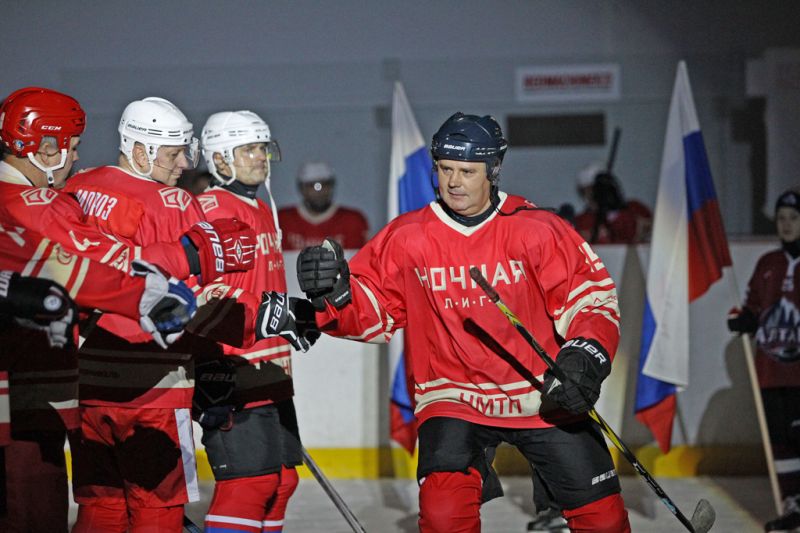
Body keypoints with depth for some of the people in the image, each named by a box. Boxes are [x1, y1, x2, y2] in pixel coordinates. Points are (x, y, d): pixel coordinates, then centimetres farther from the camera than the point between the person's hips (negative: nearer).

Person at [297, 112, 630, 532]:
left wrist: (584, 358, -20)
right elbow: (371, 312, 1)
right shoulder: (407, 238, -4)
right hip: (453, 399, 0)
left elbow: (590, 296, -4)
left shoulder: (536, 230, -8)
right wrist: (334, 290, -20)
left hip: (544, 397, 0)